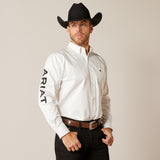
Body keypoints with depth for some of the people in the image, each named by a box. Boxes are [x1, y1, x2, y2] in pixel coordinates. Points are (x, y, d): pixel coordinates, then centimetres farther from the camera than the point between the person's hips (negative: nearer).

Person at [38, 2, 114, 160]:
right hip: (70, 133, -5)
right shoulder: (58, 59, -4)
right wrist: (64, 134, -14)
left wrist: (108, 127, 7)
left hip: (97, 134, 5)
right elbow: (45, 99, -11)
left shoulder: (99, 61, 14)